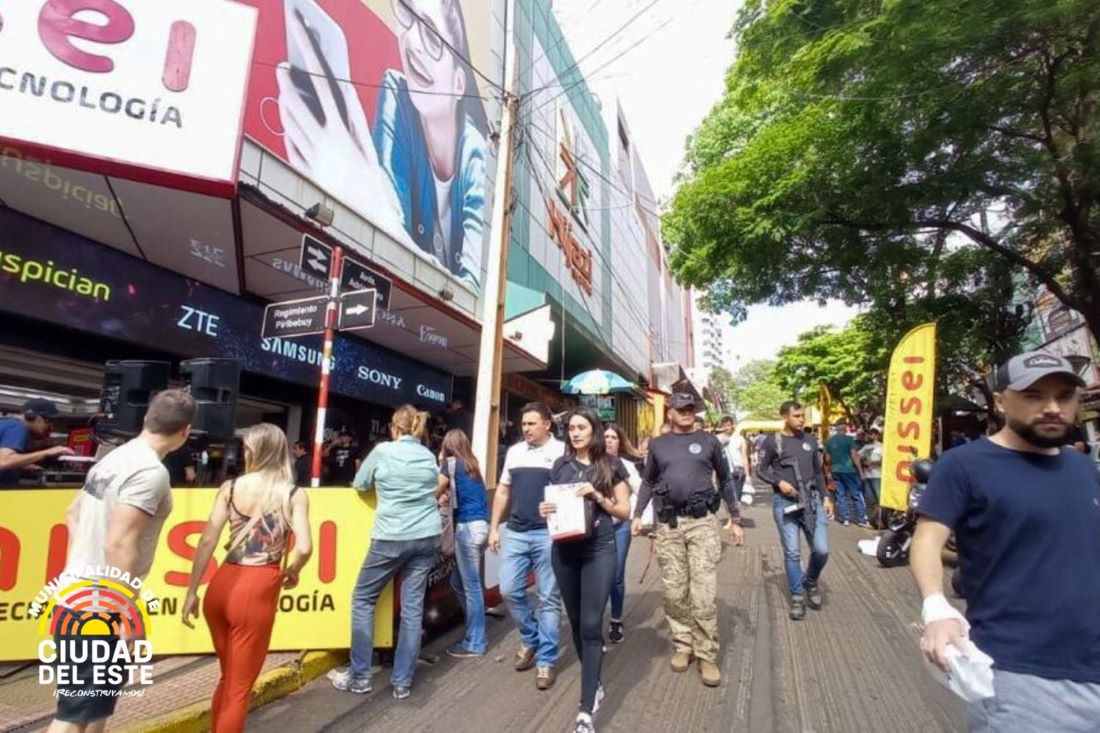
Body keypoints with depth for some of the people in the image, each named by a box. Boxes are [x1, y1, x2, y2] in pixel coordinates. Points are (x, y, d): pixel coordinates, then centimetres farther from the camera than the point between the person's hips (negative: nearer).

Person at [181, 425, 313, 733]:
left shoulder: (230, 487, 1)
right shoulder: (295, 494, -7)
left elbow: (207, 541, -2)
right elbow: (304, 548, -16)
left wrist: (192, 592, 5)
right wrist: (292, 572, 5)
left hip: (221, 586, 4)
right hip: (256, 592, -4)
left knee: (227, 677, 27)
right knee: (239, 688, 14)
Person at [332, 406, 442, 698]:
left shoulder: (383, 450, -4)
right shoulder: (429, 456, 8)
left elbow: (360, 484, 10)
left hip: (391, 538, -4)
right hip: (428, 537, 4)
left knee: (363, 598, 14)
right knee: (413, 605, 8)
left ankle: (359, 676, 19)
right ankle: (402, 682, 15)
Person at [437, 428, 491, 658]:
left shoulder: (451, 462, -3)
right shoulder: (472, 464, 17)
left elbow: (436, 492, 0)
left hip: (468, 527, -8)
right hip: (480, 525, 8)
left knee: (471, 586, 0)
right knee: (459, 581, 18)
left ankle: (475, 643, 9)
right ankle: (476, 634, 26)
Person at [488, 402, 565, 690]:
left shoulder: (562, 452, -6)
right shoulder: (514, 452, 10)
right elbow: (503, 491, 15)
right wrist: (494, 528, 12)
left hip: (548, 534, -5)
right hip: (515, 533, 5)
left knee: (548, 599, 5)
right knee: (509, 591, 8)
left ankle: (546, 660, 20)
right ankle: (531, 638, 33)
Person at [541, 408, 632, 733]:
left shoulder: (611, 465, -1)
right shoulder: (560, 466, 7)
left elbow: (625, 511, 0)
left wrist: (598, 497, -15)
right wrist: (545, 511, -6)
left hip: (599, 551, -4)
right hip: (565, 551, 4)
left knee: (591, 625, -5)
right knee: (576, 622, 15)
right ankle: (594, 684, 37)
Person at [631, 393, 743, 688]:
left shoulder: (709, 441, 4)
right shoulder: (658, 445, 7)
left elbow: (726, 480, 10)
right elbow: (648, 482, 15)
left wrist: (735, 519, 9)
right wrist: (637, 514, 5)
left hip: (702, 523, -2)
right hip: (667, 525, 2)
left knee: (704, 593, -3)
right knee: (674, 592, 8)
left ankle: (707, 656, 11)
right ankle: (683, 646, 25)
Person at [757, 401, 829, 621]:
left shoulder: (810, 441, 9)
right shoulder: (773, 442, -3)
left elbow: (819, 471, 17)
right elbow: (762, 471, 2)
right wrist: (779, 482, -14)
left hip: (811, 500, 3)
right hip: (785, 503, -3)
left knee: (821, 549, 0)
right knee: (792, 552, 3)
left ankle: (811, 582, 29)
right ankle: (797, 597, 19)